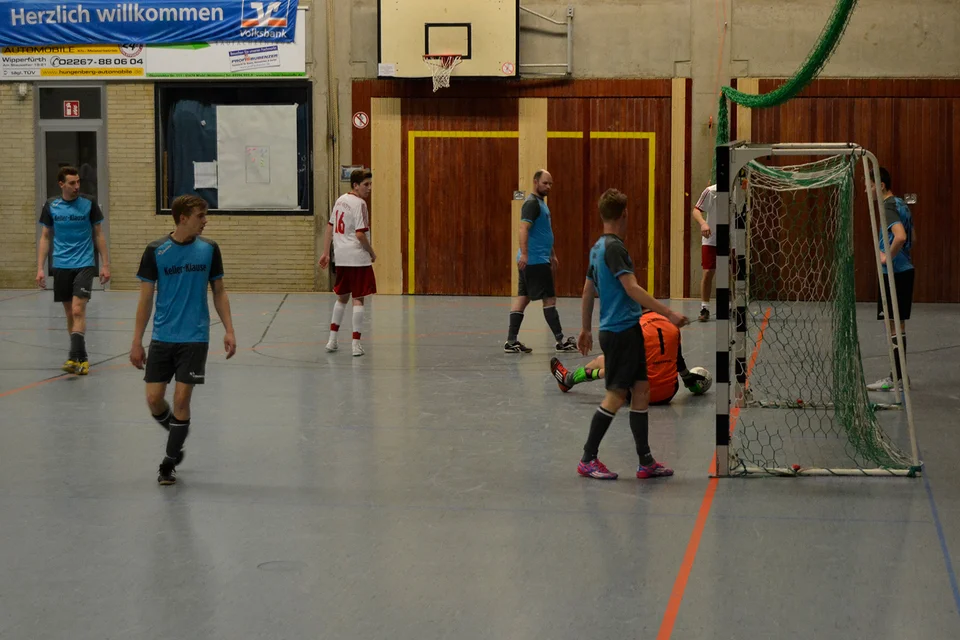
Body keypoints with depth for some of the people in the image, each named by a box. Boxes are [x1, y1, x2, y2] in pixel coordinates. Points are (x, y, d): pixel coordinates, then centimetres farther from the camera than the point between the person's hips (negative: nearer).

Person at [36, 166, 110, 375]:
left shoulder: (89, 204, -2)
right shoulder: (51, 206, 2)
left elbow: (98, 235, 4)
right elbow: (45, 238, 8)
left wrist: (105, 265, 0)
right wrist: (40, 268, 2)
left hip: (84, 265, -3)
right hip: (61, 267, 3)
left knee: (78, 311, -15)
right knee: (70, 313, 7)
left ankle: (74, 357, -19)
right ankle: (81, 358, 16)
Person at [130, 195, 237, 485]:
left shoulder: (209, 249, 0)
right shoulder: (155, 251, -4)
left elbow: (219, 292, 8)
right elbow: (145, 299, 1)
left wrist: (228, 331, -2)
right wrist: (137, 342, -1)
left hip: (194, 338, 0)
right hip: (162, 338, 0)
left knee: (181, 399, -4)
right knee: (154, 399, -2)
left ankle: (169, 463, 11)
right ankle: (178, 434, 30)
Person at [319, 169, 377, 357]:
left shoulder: (340, 200, 11)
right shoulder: (359, 203, -13)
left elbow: (330, 227, 15)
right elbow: (360, 234, -19)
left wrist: (326, 253, 19)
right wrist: (372, 253, -6)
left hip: (341, 257, 8)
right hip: (358, 257, -8)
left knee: (342, 297, 20)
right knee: (358, 299, -2)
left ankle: (332, 340, 22)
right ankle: (356, 344, -3)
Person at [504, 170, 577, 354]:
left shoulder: (541, 203, 19)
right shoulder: (532, 203, -12)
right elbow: (524, 228, -23)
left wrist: (553, 255, 30)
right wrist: (524, 254, -32)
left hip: (540, 260, 10)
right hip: (535, 261, -10)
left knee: (522, 299, 7)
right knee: (549, 299, -5)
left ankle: (511, 342, 8)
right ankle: (561, 341, 0)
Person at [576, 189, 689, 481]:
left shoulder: (598, 248, 14)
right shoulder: (614, 247, -14)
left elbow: (588, 292, 21)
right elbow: (632, 289, -22)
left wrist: (585, 329, 29)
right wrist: (668, 312, -25)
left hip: (628, 331, 9)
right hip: (621, 331, -9)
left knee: (641, 391, 9)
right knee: (616, 395, -4)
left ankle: (646, 462, 12)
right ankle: (588, 460, 4)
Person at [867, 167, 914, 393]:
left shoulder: (888, 207, -16)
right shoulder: (901, 205, 13)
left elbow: (900, 236, -32)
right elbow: (910, 238, 23)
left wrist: (888, 257, -19)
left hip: (894, 273, -9)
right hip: (904, 270, 9)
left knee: (895, 326, -5)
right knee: (898, 325, 14)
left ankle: (897, 378, -1)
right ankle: (899, 374, 19)